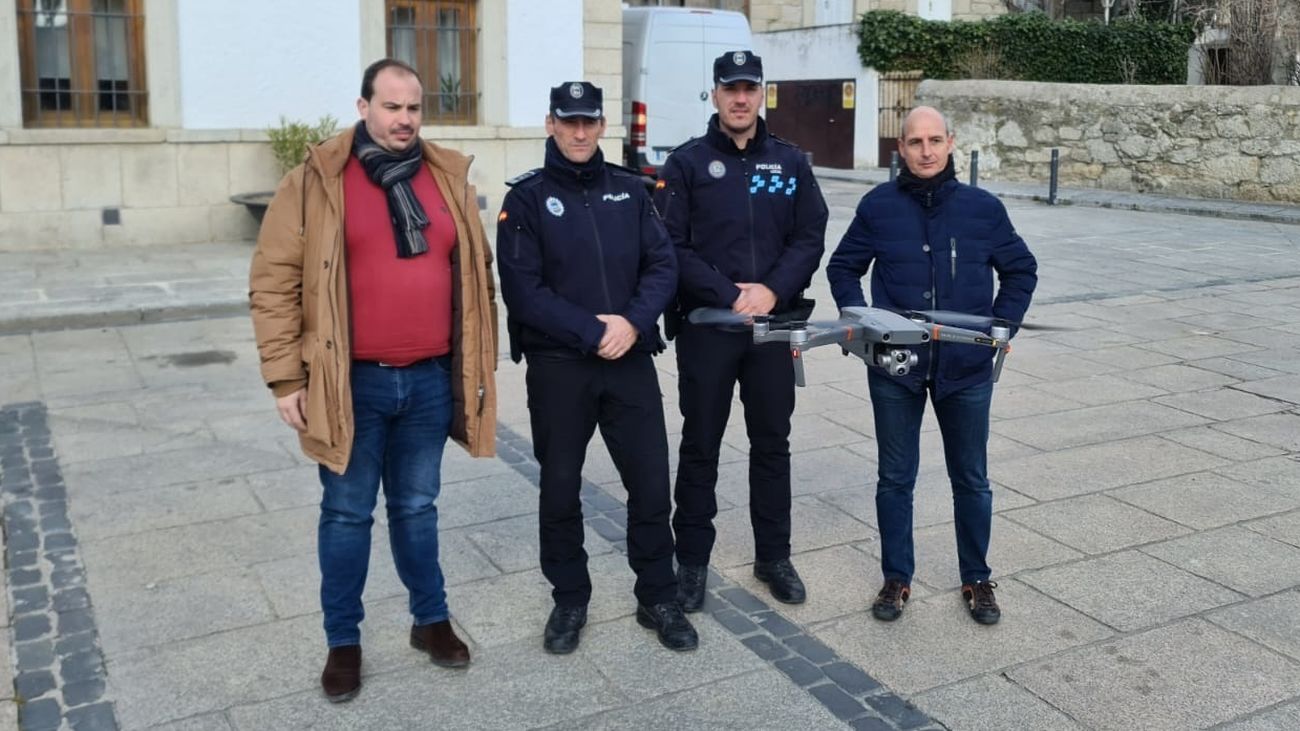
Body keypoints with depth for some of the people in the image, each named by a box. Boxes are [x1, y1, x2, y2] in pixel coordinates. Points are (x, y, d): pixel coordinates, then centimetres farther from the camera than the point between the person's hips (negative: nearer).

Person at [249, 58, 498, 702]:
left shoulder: (448, 179, 6)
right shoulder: (315, 182, -6)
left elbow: (475, 276, 12)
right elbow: (273, 282, -6)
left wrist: (481, 366, 11)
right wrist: (286, 379, -9)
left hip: (430, 380, 3)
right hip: (352, 383, -3)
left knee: (417, 507, 17)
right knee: (347, 514, 9)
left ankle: (431, 620, 33)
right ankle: (343, 642, 24)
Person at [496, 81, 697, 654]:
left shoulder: (630, 189, 8)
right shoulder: (527, 198, -2)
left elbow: (663, 264, 3)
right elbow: (523, 290, -10)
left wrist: (633, 322, -15)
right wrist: (593, 332, -16)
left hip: (631, 361, 2)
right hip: (557, 367, -2)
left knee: (651, 484, 5)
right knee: (560, 488, 10)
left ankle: (658, 599, 23)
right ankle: (569, 601, 27)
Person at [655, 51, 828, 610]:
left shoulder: (790, 162, 7)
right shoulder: (687, 163, -2)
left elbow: (811, 237, 4)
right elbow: (672, 247, -8)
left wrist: (773, 292, -12)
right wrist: (730, 295, -16)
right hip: (705, 327, -2)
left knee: (772, 443, 11)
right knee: (700, 446, 6)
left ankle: (773, 556, 25)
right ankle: (692, 559, 19)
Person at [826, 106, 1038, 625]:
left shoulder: (983, 208, -1)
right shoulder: (878, 206, -3)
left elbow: (1021, 270, 10)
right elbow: (843, 267, 9)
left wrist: (1001, 327, 0)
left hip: (967, 370, 1)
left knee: (971, 480, 13)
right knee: (895, 479, 10)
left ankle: (977, 580, 29)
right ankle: (896, 578, 25)